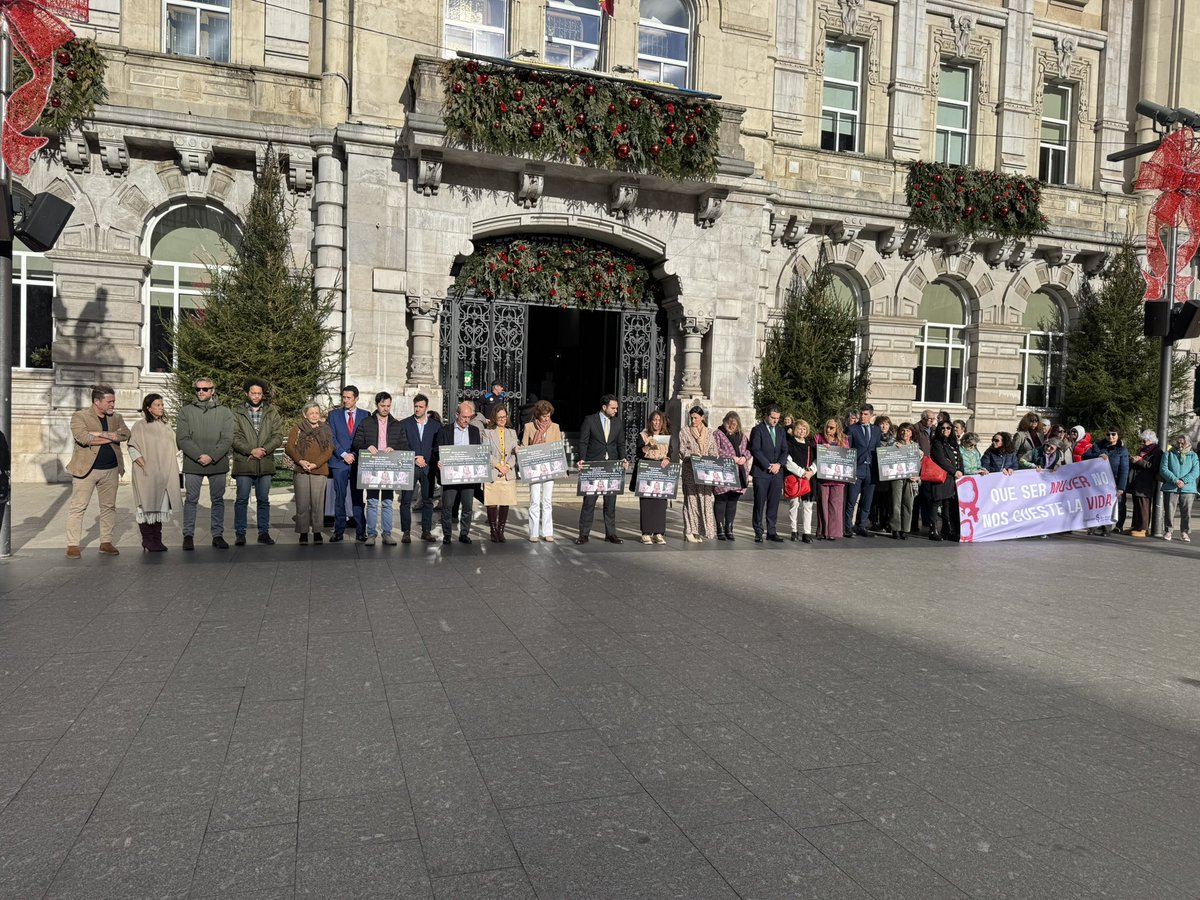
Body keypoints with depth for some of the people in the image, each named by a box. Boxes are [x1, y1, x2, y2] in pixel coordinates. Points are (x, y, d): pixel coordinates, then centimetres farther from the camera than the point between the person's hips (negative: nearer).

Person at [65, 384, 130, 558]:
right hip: (86, 469, -5)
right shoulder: (79, 416, -4)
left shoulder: (116, 417, 11)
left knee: (109, 507, 10)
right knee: (78, 507, -2)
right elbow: (83, 438, -21)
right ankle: (72, 545, 4)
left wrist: (101, 434, -17)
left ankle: (106, 542, 19)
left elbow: (125, 434, -7)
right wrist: (111, 437, -15)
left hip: (111, 470, 5)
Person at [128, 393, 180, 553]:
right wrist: (144, 465, -17)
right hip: (147, 474, -6)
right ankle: (148, 540, 5)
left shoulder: (165, 426, 13)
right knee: (147, 504, -3)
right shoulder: (140, 426, -4)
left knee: (161, 504, 7)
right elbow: (132, 448, -8)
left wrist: (170, 470, 11)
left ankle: (157, 539, 14)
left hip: (163, 473, 6)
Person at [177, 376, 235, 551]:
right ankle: (188, 535, 11)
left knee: (218, 500, 7)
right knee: (191, 500, 3)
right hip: (192, 464, -1)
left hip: (218, 464, 1)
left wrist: (212, 457, -13)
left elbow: (227, 439, 0)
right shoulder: (185, 411, 5)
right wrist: (199, 456, -14)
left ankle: (218, 535, 14)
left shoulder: (224, 412, 6)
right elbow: (182, 438, -2)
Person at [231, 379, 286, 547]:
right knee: (242, 500, 2)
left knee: (263, 500, 9)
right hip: (243, 462, -2)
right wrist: (251, 450, -17)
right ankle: (240, 534, 9)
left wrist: (264, 450, -13)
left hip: (265, 463, 2)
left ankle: (264, 532, 17)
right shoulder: (237, 413, 3)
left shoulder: (272, 412, 9)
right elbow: (234, 437, -5)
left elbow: (278, 435, 1)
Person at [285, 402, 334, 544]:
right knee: (302, 504, 0)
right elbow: (289, 447, 3)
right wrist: (300, 461, -12)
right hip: (301, 471, 0)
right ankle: (303, 533, 7)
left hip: (319, 471, 0)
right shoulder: (297, 428, 9)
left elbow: (329, 450, 3)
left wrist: (315, 464, -9)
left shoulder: (326, 429, 11)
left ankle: (317, 532, 7)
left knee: (318, 503, -1)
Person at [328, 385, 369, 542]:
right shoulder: (333, 415, 10)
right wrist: (343, 454, -8)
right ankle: (338, 532, 5)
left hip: (358, 462, 0)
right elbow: (332, 438, 4)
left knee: (358, 498, 2)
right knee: (339, 498, 1)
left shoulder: (365, 415, 8)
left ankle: (361, 532, 6)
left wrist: (355, 455, -6)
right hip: (339, 462, 0)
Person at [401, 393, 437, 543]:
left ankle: (426, 531, 12)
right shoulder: (404, 424, 4)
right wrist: (414, 459, -8)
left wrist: (426, 461, -4)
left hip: (428, 467, 2)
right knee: (406, 501, -3)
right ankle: (406, 532, 4)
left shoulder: (434, 425, 9)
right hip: (409, 467, -2)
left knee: (428, 500, 4)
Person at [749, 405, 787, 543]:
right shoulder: (757, 430, -3)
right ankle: (758, 532, 5)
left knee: (774, 504, 5)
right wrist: (768, 466, -14)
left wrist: (778, 464, -7)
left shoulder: (780, 430, 14)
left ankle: (772, 532, 10)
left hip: (777, 472, 5)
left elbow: (785, 450, 11)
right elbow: (755, 450, -11)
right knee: (759, 503, -1)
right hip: (761, 472, -5)